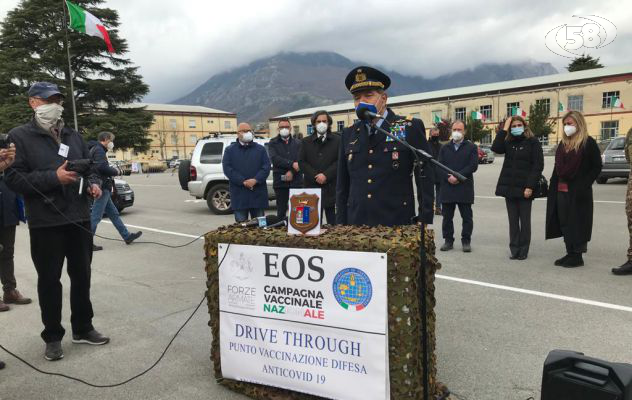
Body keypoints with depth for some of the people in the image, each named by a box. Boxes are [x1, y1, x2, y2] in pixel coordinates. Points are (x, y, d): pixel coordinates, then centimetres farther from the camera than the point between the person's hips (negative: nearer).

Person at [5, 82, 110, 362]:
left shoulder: (73, 136, 15)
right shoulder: (20, 136, -3)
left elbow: (89, 167, 21)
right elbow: (13, 178, -11)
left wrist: (93, 184, -1)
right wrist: (54, 177, -21)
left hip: (79, 218, 5)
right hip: (45, 222, -5)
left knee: (82, 276, 12)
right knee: (49, 280, 5)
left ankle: (83, 328, 27)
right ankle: (53, 337, 19)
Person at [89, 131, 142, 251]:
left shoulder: (96, 149, 21)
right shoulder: (99, 150, -12)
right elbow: (102, 167, -25)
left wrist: (111, 172, 9)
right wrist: (116, 171, -10)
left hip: (103, 188, 11)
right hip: (102, 188, -11)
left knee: (113, 213, 14)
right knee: (96, 216, -7)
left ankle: (127, 236, 22)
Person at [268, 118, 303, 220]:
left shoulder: (298, 143, 14)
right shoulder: (273, 143, 9)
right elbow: (275, 159, -8)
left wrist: (292, 172, -15)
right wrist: (292, 164, -16)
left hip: (296, 181, 1)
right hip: (280, 182, -1)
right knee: (281, 211, 3)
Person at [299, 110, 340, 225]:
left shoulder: (337, 140, 8)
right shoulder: (306, 141, 14)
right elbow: (301, 162, 6)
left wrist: (326, 175, -11)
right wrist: (315, 176, -7)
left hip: (331, 186, -1)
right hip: (311, 186, 1)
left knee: (332, 220, -1)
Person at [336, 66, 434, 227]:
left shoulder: (411, 128, -2)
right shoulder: (349, 134, 8)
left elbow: (425, 179, -4)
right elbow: (342, 185, 11)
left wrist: (425, 223, -9)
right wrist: (341, 225, 6)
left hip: (397, 225, -3)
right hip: (356, 225, 3)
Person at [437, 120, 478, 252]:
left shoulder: (471, 147, 5)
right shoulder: (445, 147, 13)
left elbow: (473, 166, -7)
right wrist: (448, 177, -12)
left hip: (465, 188, -2)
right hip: (447, 187, 3)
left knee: (467, 217, 3)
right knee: (447, 217, 7)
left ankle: (466, 241, 13)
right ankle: (448, 240, 16)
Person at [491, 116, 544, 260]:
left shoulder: (532, 142, -2)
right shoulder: (508, 142, 11)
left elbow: (538, 165, -7)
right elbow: (495, 148, -10)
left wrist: (530, 186, -14)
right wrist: (504, 129, -7)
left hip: (524, 188, -4)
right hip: (509, 187, 4)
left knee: (525, 220, 4)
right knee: (513, 220, 8)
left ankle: (523, 250, 12)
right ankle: (514, 250, 15)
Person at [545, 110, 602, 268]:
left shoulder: (589, 143, -5)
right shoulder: (563, 143, 15)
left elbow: (597, 167, -7)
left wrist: (584, 185, -16)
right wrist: (553, 187, 9)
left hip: (578, 191, -7)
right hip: (561, 190, 7)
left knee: (577, 223, -1)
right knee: (564, 224, 9)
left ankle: (577, 256, 8)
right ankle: (570, 253, 19)